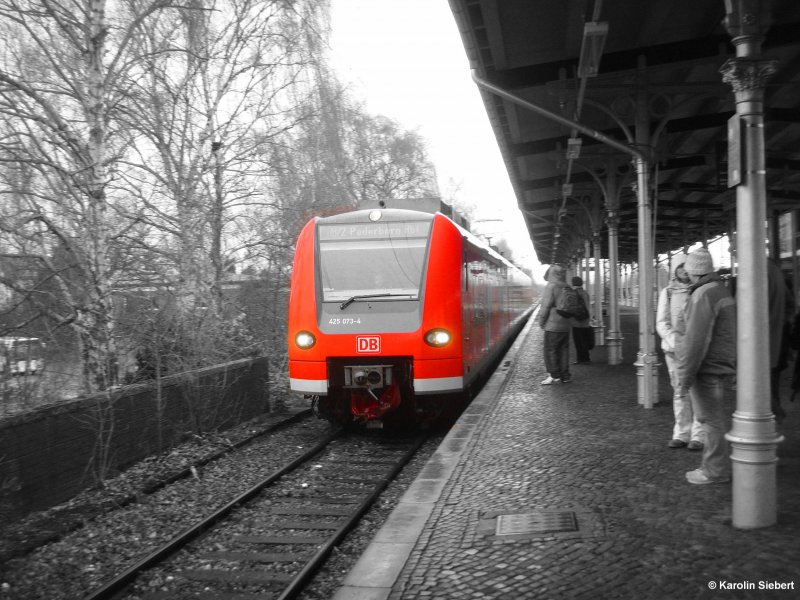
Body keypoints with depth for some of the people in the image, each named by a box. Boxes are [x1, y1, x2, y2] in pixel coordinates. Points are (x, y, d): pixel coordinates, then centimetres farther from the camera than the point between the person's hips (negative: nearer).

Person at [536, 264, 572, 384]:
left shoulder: (551, 287, -13)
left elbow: (546, 306, -15)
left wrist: (541, 321, -3)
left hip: (553, 325, -7)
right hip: (565, 325, 7)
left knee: (550, 350, 1)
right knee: (563, 350, 12)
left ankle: (554, 375, 0)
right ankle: (565, 375, 14)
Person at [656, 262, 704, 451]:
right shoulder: (667, 292, 9)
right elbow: (661, 322, 5)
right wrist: (673, 338, -13)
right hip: (673, 349, 3)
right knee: (679, 391, 8)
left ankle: (698, 435, 0)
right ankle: (681, 433, 16)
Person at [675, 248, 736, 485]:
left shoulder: (704, 295, -19)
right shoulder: (721, 290, 14)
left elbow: (696, 340, -23)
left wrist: (685, 376, -19)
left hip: (707, 367, -10)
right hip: (720, 365, 10)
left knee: (711, 419, -2)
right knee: (715, 417, 17)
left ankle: (715, 470, 6)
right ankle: (714, 465, 27)